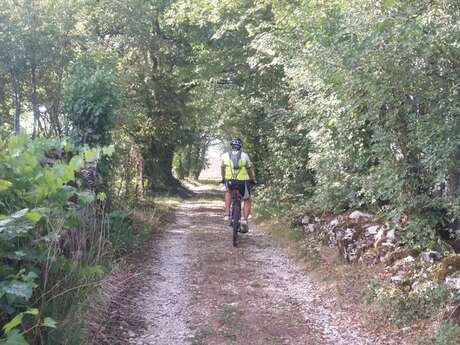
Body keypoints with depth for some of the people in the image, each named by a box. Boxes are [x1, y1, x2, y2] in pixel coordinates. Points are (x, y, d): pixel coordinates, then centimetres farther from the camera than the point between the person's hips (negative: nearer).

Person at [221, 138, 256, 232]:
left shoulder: (225, 155, 10)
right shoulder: (245, 155, 7)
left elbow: (222, 169, 23)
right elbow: (250, 169, 13)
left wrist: (223, 179, 39)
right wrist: (253, 179, 29)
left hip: (229, 181, 1)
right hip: (243, 181, -1)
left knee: (228, 192, 34)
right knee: (247, 201, 20)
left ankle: (227, 214, 20)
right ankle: (244, 219, -1)